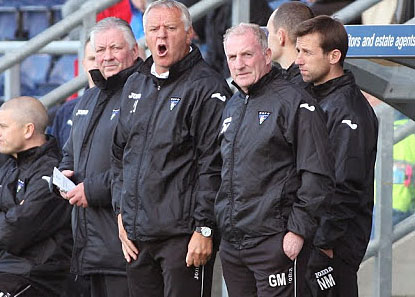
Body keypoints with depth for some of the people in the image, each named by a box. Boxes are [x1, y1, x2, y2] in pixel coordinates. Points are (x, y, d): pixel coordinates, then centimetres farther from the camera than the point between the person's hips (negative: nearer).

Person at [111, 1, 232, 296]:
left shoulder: (206, 88, -7)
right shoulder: (135, 86, 17)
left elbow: (213, 164, -12)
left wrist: (204, 228, -15)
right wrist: (122, 213, 16)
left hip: (182, 235, -7)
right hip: (136, 233, 7)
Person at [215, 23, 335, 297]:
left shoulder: (294, 102, -7)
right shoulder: (232, 107, 18)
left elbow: (318, 176, -12)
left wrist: (298, 230, -15)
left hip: (274, 243, -8)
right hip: (230, 244, 8)